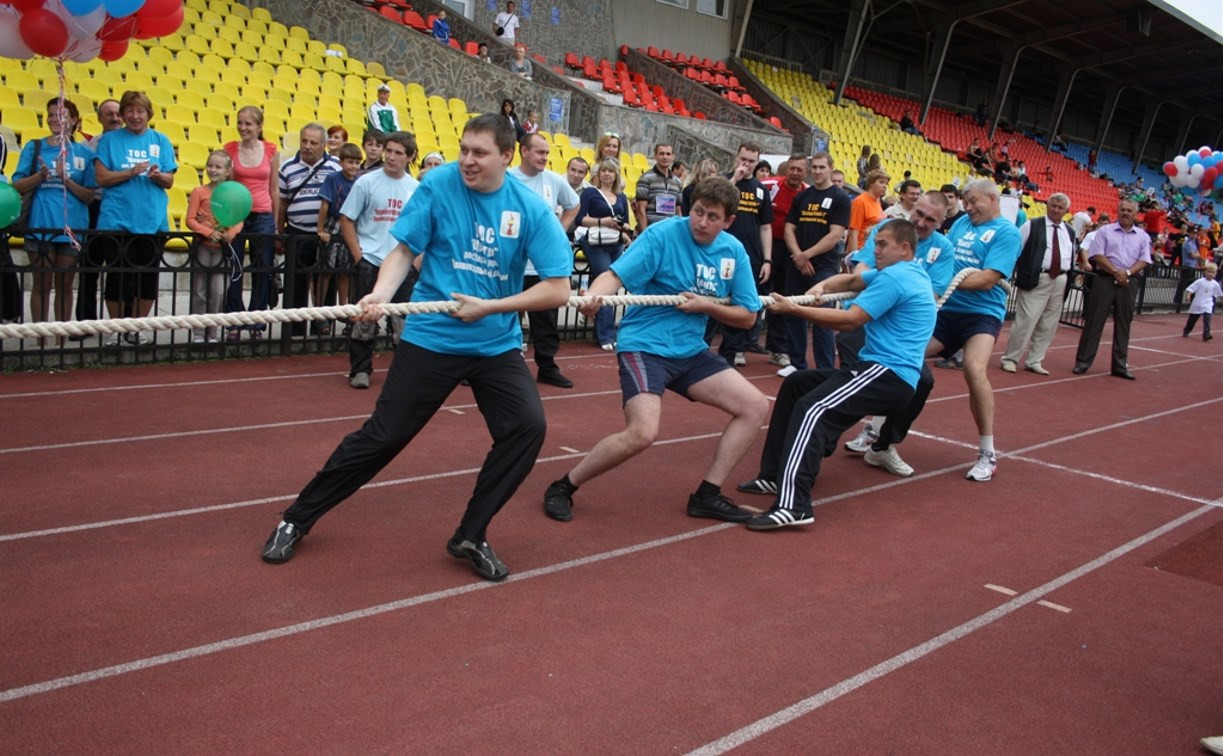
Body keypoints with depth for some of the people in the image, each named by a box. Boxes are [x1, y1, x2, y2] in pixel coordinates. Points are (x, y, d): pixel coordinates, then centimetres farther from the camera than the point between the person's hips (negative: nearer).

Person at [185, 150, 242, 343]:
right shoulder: (199, 192, -3)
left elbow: (239, 221, 3)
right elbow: (190, 220, -7)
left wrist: (230, 233, -17)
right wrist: (208, 232, -20)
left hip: (221, 248, 2)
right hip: (202, 246, -2)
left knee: (218, 293, 3)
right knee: (200, 293, 3)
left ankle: (213, 334, 13)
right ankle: (198, 334, 11)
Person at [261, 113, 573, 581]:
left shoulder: (531, 210, -8)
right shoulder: (438, 184, -8)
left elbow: (557, 288, -10)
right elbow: (404, 250, -5)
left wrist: (489, 307, -16)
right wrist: (380, 295, -24)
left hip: (497, 345, 2)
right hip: (430, 338, -1)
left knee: (528, 425, -17)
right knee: (381, 437, 1)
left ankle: (470, 536, 3)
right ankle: (297, 520, 22)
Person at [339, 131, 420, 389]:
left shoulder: (416, 188, 5)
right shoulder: (366, 182, -3)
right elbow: (346, 220, -1)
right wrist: (358, 255, -7)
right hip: (370, 263, -2)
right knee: (365, 319, 2)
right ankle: (360, 370, 12)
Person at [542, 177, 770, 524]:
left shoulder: (734, 251, 2)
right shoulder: (662, 234, -13)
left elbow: (747, 317, 6)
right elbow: (616, 275, -22)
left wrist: (706, 305, -12)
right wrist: (593, 296, -45)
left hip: (691, 352, 7)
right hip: (644, 346, -7)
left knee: (756, 406, 0)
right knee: (642, 433, -26)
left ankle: (707, 495, 10)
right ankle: (563, 487, -3)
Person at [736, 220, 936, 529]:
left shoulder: (895, 277, -12)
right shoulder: (907, 272, 20)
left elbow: (849, 320, -17)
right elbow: (852, 280, 26)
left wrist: (795, 309, -12)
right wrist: (822, 287, 5)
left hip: (890, 374, -11)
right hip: (881, 370, 11)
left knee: (812, 408, -30)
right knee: (796, 384, 14)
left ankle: (793, 505, -42)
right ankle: (775, 475, 11)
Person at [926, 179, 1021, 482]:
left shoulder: (1006, 232, -6)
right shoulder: (962, 222, 13)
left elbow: (988, 279, -16)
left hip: (982, 313, -6)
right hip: (946, 310, 6)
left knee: (974, 369, -28)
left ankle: (987, 454, -13)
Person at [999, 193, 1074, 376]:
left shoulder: (1070, 232, 15)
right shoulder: (1032, 226, 0)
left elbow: (1072, 258, 19)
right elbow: (1015, 249, -2)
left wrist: (1069, 280, 13)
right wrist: (1017, 273, -8)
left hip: (1060, 281, 6)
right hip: (1036, 279, -5)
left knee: (1048, 325, 8)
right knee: (1026, 320, -9)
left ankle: (1034, 361, 17)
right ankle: (1010, 358, 2)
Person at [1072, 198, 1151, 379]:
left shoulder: (1142, 236, 10)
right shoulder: (1105, 231, 3)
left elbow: (1144, 260, 4)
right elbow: (1097, 256, -6)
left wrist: (1127, 272, -13)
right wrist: (1116, 272, -15)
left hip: (1129, 283, 3)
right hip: (1105, 279, -3)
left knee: (1123, 323, 6)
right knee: (1094, 321, -2)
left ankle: (1120, 365, 11)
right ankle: (1083, 361, 2)